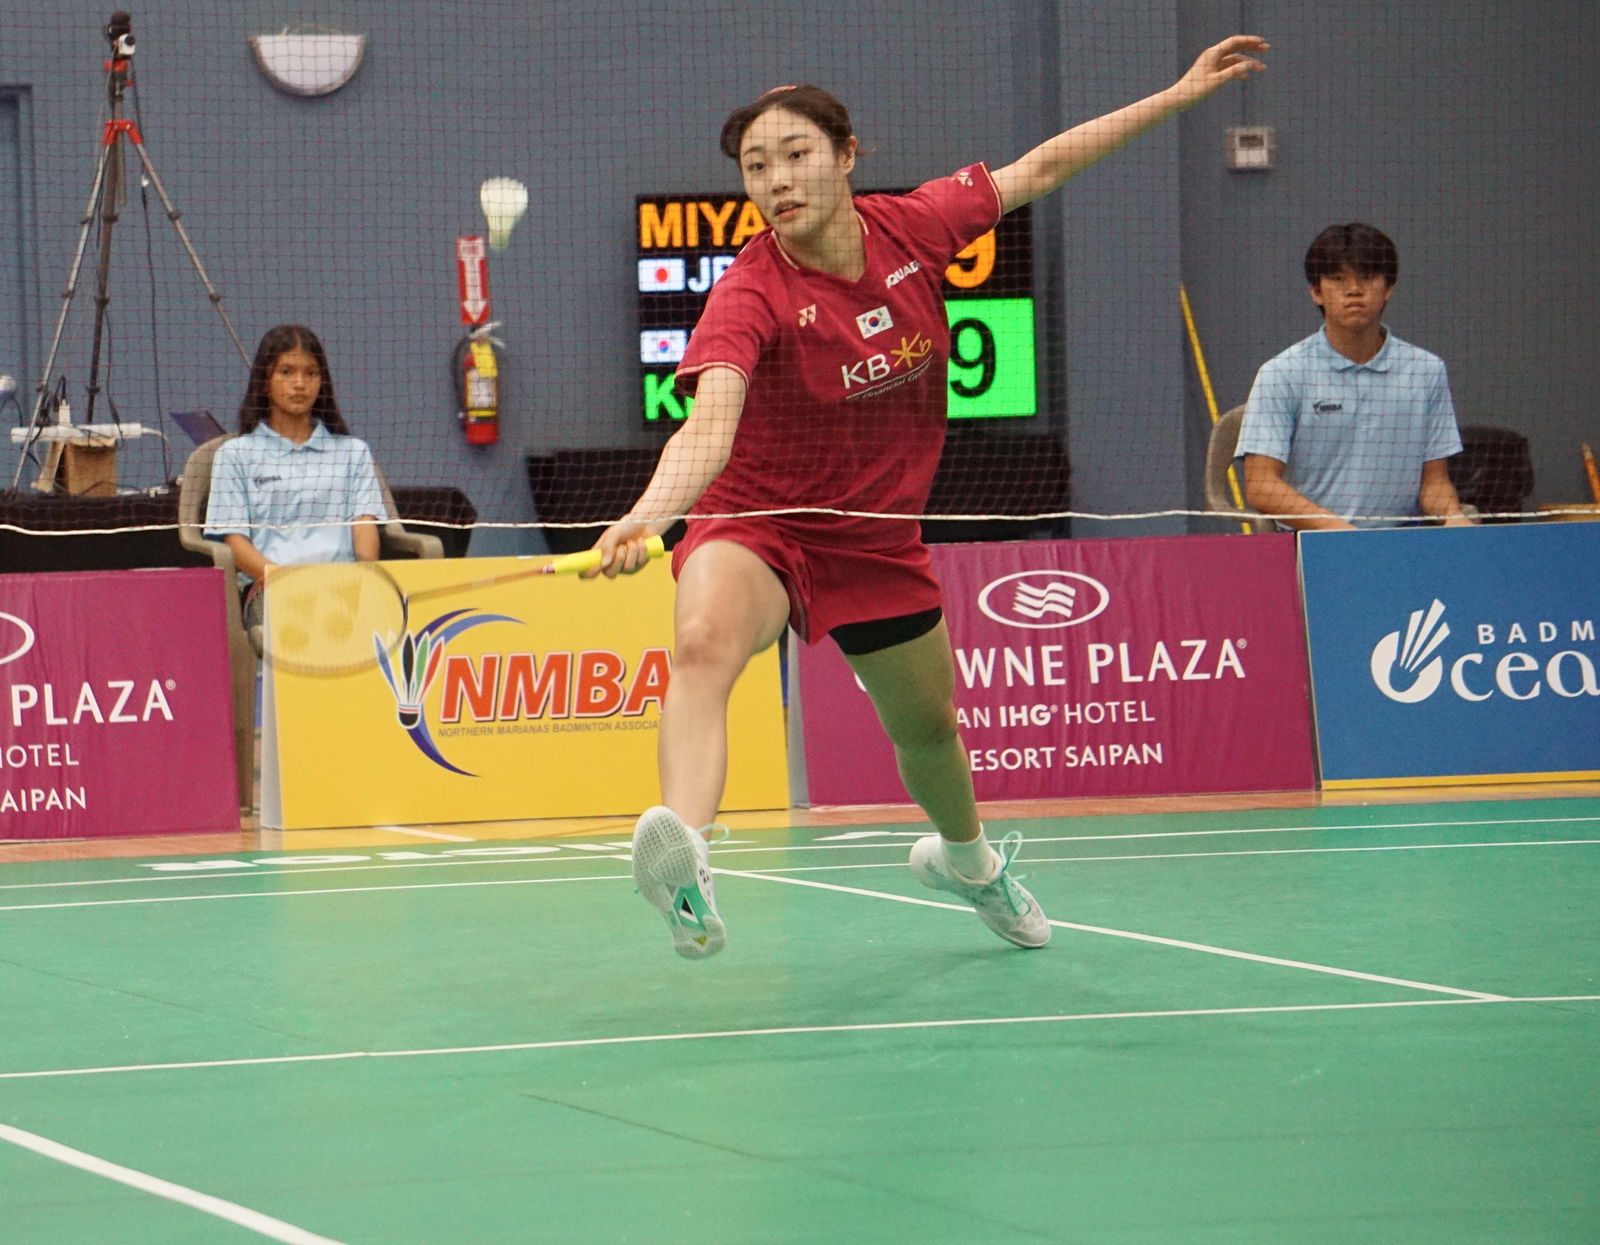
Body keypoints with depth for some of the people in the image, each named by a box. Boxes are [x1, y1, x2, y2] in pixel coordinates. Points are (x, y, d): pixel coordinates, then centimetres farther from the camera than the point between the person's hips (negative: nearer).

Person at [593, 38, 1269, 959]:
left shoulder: (911, 228, -13)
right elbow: (711, 420, -43)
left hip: (879, 537, 5)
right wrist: (649, 513, -63)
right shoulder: (751, 296, -27)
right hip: (759, 520, -5)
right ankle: (685, 851, -58)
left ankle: (966, 856, 58)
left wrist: (1179, 95, 7)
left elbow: (1039, 168, 2)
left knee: (928, 726, 24)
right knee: (704, 640, -38)